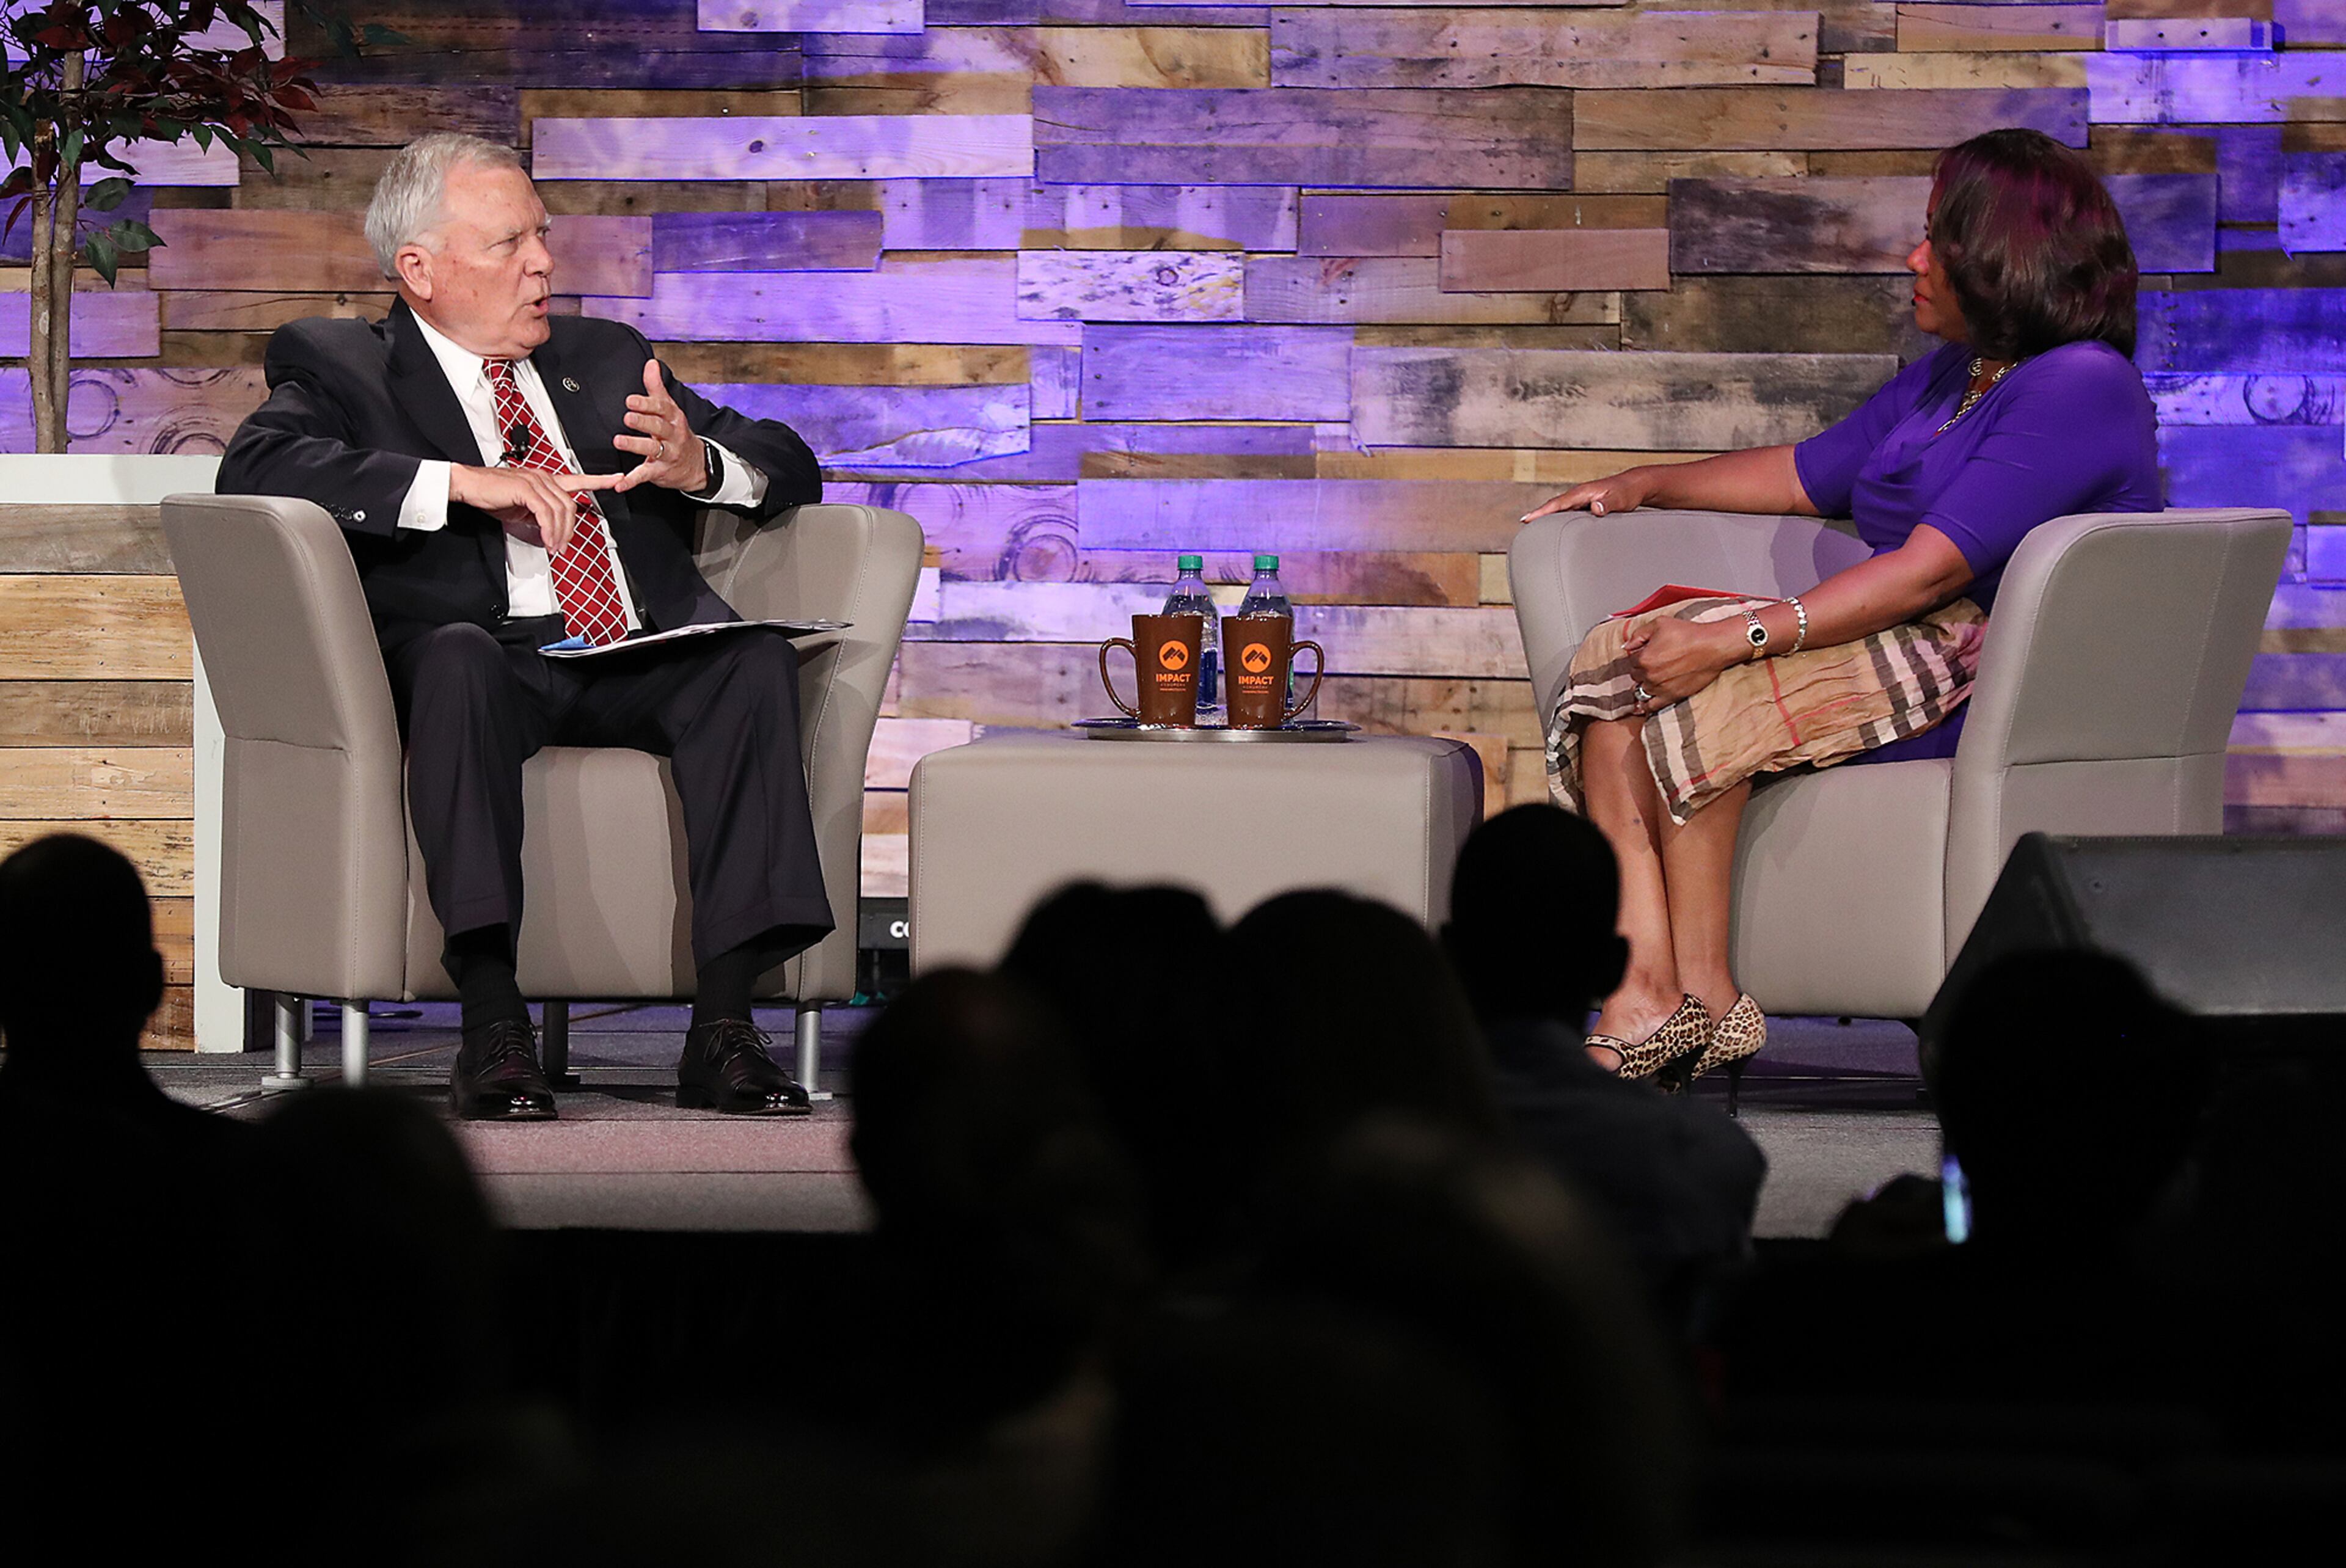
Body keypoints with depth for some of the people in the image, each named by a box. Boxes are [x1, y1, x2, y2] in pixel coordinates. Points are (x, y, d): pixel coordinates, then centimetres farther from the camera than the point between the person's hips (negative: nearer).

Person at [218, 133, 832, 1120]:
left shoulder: (604, 359, 26)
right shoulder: (340, 367, 13)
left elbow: (789, 470, 24)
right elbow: (253, 467, -9)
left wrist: (699, 464, -1)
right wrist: (463, 482, -17)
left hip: (643, 667, 4)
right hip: (491, 661, -4)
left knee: (757, 659, -28)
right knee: (456, 654, -38)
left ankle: (723, 1028, -31)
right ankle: (493, 1029, -40)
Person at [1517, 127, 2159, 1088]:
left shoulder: (2082, 388, -14)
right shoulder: (1948, 378, 19)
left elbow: (1930, 571, -22)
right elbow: (1809, 475, 33)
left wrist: (1735, 639, -25)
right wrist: (1649, 485, 25)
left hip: (1986, 685, -10)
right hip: (1900, 655, 10)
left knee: (1697, 695, -24)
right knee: (1616, 667, -12)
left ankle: (1702, 991, -17)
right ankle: (1640, 999, -27)